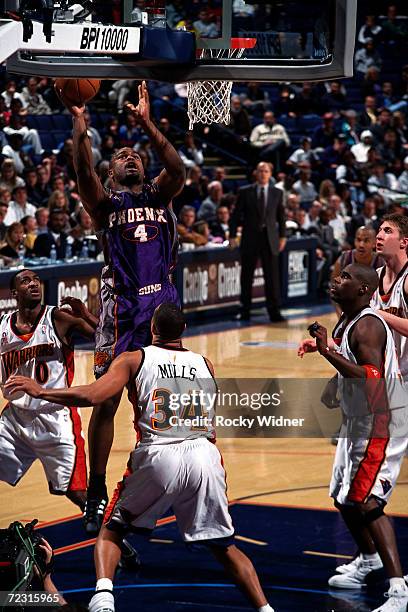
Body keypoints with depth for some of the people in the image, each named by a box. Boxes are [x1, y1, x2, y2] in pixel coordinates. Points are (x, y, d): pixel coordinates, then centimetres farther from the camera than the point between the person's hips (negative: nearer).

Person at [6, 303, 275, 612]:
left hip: (157, 457, -2)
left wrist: (41, 391, 5)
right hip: (205, 455, 2)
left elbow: (92, 395, -5)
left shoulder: (134, 360, 7)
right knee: (224, 546, 18)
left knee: (112, 530, 17)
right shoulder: (205, 364, 17)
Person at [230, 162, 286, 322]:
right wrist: (232, 235, -1)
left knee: (272, 277, -2)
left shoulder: (277, 193, 7)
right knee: (247, 277, 5)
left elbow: (281, 216, 11)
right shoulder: (245, 192, 3)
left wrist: (282, 236, 7)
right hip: (250, 238, -1)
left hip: (270, 238, 1)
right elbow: (236, 215, 3)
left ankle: (274, 312, 1)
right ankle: (245, 311, 13)